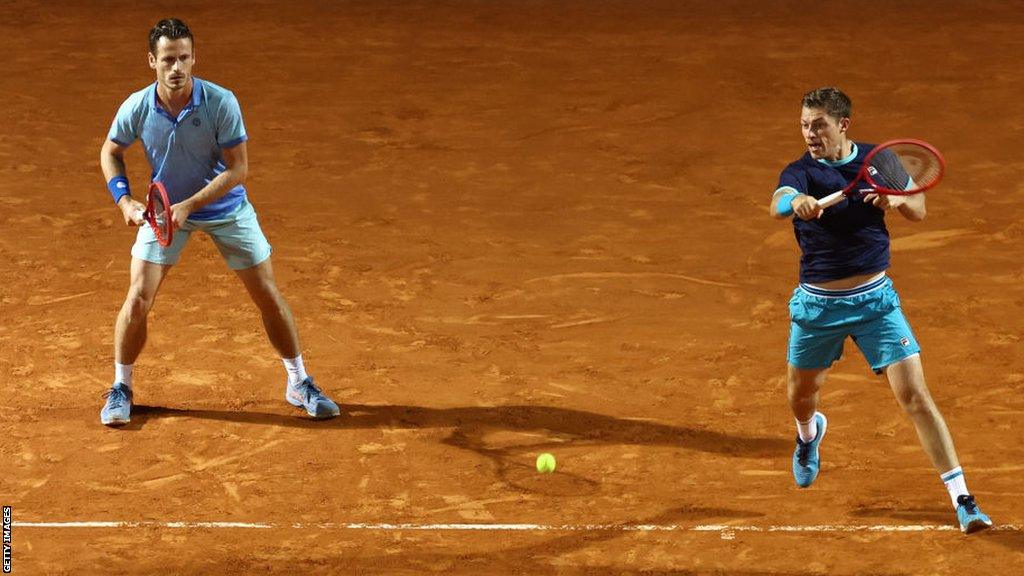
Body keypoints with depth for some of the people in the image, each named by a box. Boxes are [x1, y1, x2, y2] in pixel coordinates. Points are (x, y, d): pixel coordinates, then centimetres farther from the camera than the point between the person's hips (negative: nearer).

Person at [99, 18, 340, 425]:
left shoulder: (221, 103, -26)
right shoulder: (137, 108, -18)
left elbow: (238, 169, -22)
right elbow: (111, 152, 2)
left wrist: (188, 205, -29)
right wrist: (124, 200, -13)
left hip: (225, 208, -1)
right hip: (165, 209, 1)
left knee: (268, 296, 1)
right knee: (138, 298, -9)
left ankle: (299, 385, 17)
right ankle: (120, 389, 11)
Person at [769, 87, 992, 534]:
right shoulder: (801, 172, -13)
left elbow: (918, 211, 8)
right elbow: (778, 205, -36)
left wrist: (899, 200, -16)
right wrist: (796, 202, -60)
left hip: (876, 299, 0)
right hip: (818, 306, 0)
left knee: (915, 397, -11)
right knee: (802, 396, 20)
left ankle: (962, 498, -11)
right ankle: (809, 433, 58)